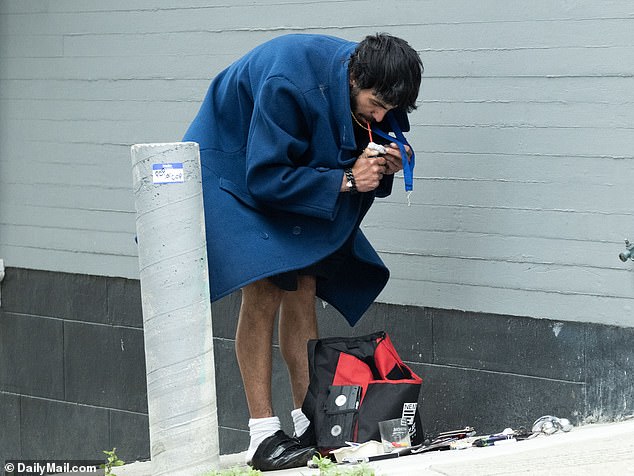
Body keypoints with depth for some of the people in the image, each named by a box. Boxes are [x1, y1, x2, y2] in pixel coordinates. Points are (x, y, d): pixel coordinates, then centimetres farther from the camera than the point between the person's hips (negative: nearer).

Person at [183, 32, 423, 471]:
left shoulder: (372, 89, -13)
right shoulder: (289, 83, -36)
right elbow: (265, 177, -32)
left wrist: (385, 166, -21)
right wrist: (344, 180, -33)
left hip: (288, 174, 8)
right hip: (235, 171, -7)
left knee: (302, 291, 3)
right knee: (263, 291, -17)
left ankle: (310, 425, 9)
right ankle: (263, 437, -15)